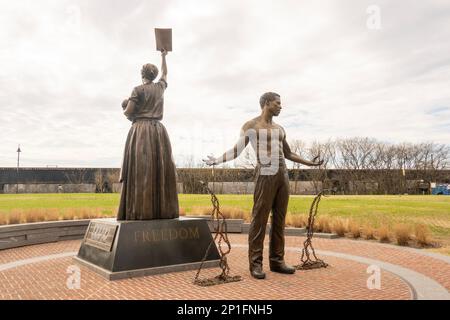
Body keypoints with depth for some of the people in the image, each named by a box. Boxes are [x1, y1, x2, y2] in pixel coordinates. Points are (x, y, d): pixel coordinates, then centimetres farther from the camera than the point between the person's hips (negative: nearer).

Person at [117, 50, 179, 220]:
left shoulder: (138, 90, -1)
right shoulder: (160, 87, 14)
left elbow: (127, 112, -7)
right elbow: (165, 73, 35)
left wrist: (126, 111, 16)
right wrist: (164, 57, 49)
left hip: (141, 131, -4)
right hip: (158, 131, 5)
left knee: (140, 170, -8)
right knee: (160, 170, 2)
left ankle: (141, 211, -13)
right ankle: (163, 210, 0)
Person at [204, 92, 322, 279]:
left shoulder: (280, 129, 21)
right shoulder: (251, 126, 3)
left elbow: (288, 154, 29)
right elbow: (237, 150, -1)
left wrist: (310, 163, 30)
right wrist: (217, 161, -15)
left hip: (283, 176, 6)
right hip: (266, 176, -6)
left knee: (279, 220, 6)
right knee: (259, 220, -7)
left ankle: (277, 260, 12)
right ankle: (255, 263, -1)